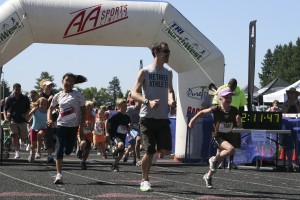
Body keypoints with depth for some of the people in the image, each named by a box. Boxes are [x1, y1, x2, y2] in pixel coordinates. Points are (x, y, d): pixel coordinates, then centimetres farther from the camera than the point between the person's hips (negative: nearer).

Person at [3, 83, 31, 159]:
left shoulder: (25, 98, 3)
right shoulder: (10, 99, 2)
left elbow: (29, 108, 12)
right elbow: (5, 110, 7)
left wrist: (26, 114, -9)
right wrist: (6, 117, -10)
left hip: (23, 120, 1)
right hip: (13, 120, -1)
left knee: (23, 138, 2)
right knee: (15, 136, -14)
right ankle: (17, 152, -10)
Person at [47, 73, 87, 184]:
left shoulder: (77, 95, -1)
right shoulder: (58, 96, 5)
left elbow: (83, 111, 0)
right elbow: (51, 108, 17)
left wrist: (81, 128, -6)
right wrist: (49, 119, -4)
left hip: (74, 126, -1)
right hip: (61, 125, 1)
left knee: (68, 151, 2)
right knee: (59, 149, -9)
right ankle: (59, 175, -12)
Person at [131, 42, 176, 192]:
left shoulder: (168, 73, 13)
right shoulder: (145, 72, -2)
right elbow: (134, 94, -7)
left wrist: (171, 100, 5)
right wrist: (148, 102, -24)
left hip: (163, 118, 4)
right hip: (148, 117, -4)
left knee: (166, 151, -8)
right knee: (149, 151, -4)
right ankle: (144, 180, 12)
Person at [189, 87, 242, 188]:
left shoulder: (234, 111, -6)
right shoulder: (216, 109, -16)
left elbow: (239, 126, -2)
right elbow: (202, 112, -1)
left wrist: (238, 120, -23)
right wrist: (192, 121, -2)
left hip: (228, 137, 5)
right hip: (217, 136, -5)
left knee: (219, 159, 13)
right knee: (231, 149, -29)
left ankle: (208, 176, 37)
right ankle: (214, 159, -5)